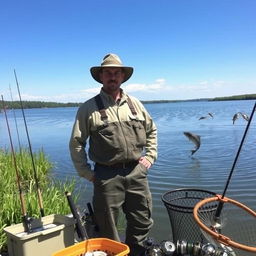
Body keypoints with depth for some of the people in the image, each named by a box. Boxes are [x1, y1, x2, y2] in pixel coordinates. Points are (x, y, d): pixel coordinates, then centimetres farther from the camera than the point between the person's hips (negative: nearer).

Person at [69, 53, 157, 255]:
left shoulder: (135, 104, 9)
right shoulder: (89, 108, -3)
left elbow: (152, 131, 19)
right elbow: (76, 144, -1)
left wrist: (150, 157, 10)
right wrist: (87, 173, -3)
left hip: (136, 172, 4)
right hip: (107, 176, -3)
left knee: (142, 223, 16)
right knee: (108, 232, 9)